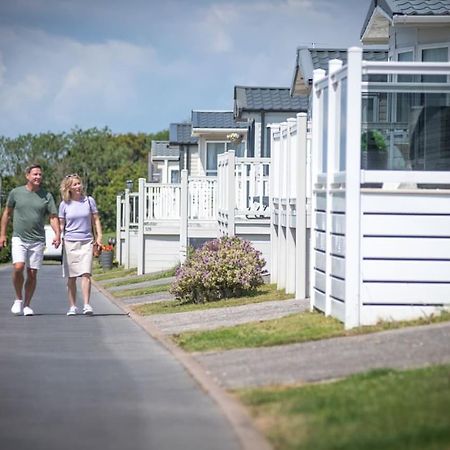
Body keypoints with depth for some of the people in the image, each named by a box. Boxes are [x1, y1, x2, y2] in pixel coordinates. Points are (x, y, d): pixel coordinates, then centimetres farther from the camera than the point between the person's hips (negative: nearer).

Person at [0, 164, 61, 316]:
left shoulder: (47, 196, 4)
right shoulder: (16, 193, 4)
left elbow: (53, 217, 2)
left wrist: (57, 234, -14)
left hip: (37, 241, 1)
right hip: (19, 239, -1)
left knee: (32, 274, 2)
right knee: (18, 268, -18)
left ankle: (26, 304, 15)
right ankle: (18, 299, 3)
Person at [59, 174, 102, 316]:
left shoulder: (89, 201, 5)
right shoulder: (64, 204, 4)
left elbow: (96, 220, 10)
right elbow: (61, 224, 9)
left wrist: (99, 237, 1)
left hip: (86, 242, -1)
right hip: (70, 242, 1)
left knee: (86, 274, -14)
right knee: (71, 277, 4)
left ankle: (87, 305, -16)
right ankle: (72, 306, 12)